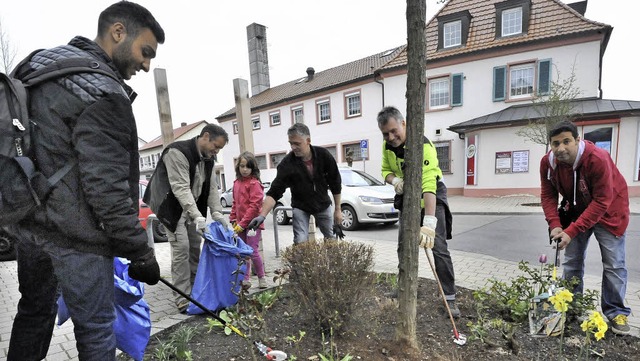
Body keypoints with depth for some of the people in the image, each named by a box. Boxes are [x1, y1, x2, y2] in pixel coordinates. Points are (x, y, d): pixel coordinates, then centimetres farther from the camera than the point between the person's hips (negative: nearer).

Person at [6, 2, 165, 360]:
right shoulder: (103, 95, -20)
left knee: (35, 311, 26)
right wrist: (142, 253, -15)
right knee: (96, 330, 7)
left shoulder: (44, 64, 9)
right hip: (76, 238, -9)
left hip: (29, 223, 9)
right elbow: (106, 191, -24)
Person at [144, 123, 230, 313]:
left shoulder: (207, 158, 1)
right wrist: (197, 216, -37)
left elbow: (212, 188, 0)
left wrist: (217, 213, -12)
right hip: (173, 208, -7)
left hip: (192, 208, 8)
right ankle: (183, 298, -1)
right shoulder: (177, 152, -24)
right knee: (181, 249, -12)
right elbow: (181, 188, -30)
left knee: (195, 247, 9)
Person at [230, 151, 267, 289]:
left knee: (253, 251, -4)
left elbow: (255, 205, -18)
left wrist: (243, 223, -17)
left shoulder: (255, 183, -13)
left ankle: (261, 278, 15)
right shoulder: (236, 182, 9)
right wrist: (233, 219, 9)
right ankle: (246, 279, 26)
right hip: (240, 224, 7)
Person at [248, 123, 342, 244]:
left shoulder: (323, 155, -19)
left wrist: (338, 209, -5)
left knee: (331, 239, 11)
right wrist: (262, 215, -36)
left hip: (323, 204, 2)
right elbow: (274, 192, -24)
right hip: (300, 206, -1)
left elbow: (335, 184, -8)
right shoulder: (287, 163, -24)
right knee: (300, 242, -9)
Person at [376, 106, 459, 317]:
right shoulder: (387, 145, -8)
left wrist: (429, 222, -50)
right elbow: (386, 170, 5)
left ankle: (450, 298, 6)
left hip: (431, 197, -5)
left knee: (438, 248, -10)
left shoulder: (422, 145, -30)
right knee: (403, 248, 9)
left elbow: (429, 185, -41)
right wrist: (394, 180, -21)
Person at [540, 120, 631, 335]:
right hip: (576, 210, 4)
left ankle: (616, 312, 20)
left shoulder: (598, 159, -32)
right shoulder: (547, 162, -19)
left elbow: (601, 202, -30)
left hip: (607, 211, -4)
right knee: (571, 261, 10)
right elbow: (548, 196, -11)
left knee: (614, 265, 1)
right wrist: (555, 225, -24)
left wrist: (572, 231, -34)